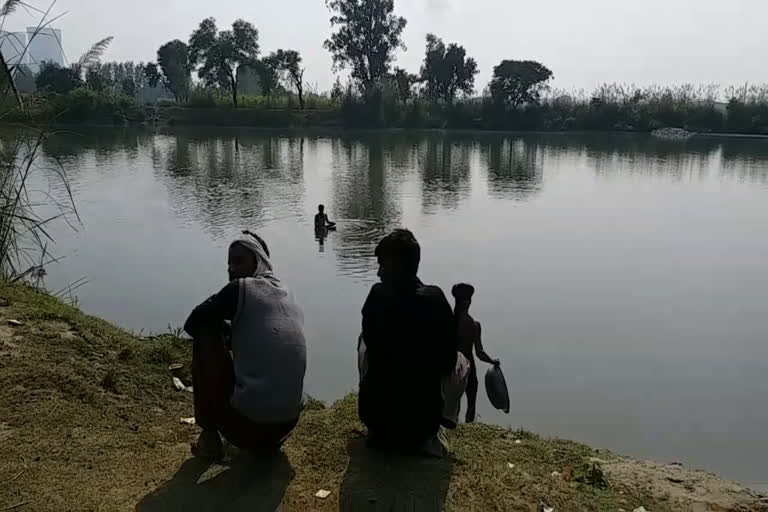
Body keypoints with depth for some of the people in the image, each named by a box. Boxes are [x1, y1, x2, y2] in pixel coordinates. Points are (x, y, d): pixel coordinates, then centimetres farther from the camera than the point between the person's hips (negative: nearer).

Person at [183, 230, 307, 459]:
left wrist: (222, 328, 20)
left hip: (247, 423, -7)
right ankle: (269, 439, 19)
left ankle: (209, 438, 12)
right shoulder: (289, 296, 13)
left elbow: (192, 324, 2)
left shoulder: (241, 288, -4)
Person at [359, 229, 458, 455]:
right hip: (426, 421, 1)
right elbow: (449, 363, -1)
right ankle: (426, 437, 22)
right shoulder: (437, 298, -9)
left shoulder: (378, 295, -13)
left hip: (378, 417, 0)